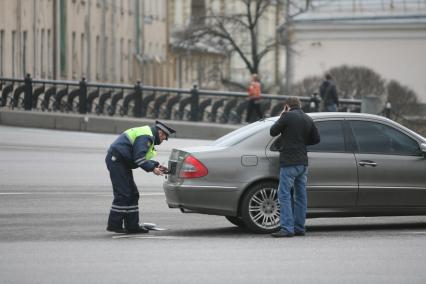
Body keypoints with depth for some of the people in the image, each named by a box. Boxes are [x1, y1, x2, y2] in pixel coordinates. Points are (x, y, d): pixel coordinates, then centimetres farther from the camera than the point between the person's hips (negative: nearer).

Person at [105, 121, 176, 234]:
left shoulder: (148, 135, 18)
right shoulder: (145, 136, -16)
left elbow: (142, 157, 20)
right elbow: (138, 158, -23)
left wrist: (156, 165, 10)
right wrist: (152, 169, -17)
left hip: (121, 162, 11)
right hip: (116, 160, -11)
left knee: (132, 194, 11)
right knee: (123, 194, -12)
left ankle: (132, 225, 12)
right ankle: (114, 224, -8)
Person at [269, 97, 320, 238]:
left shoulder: (288, 117, -9)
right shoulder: (308, 119, 10)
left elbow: (273, 131, -1)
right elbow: (316, 139, 14)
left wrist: (281, 117, 11)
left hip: (289, 162, -7)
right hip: (303, 162, 7)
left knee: (284, 195, -7)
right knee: (301, 195, 12)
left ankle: (287, 228, -14)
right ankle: (299, 228, 15)